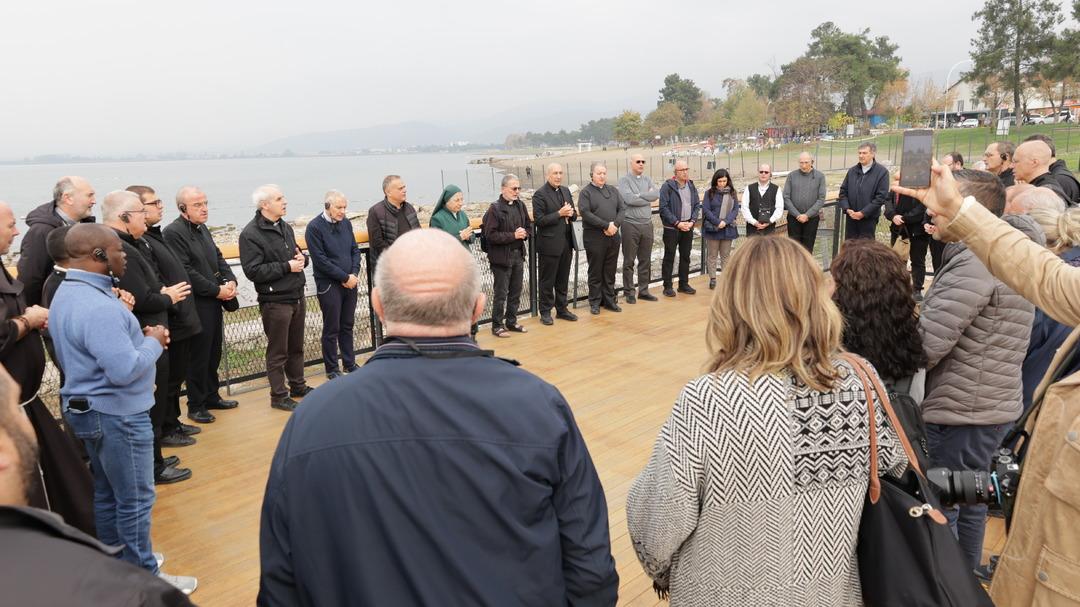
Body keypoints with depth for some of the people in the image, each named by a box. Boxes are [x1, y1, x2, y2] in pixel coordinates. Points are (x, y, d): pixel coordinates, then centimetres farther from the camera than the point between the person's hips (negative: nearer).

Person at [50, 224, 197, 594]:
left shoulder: (67, 294, 8)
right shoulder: (97, 306, -27)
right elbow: (125, 369, -29)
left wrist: (137, 337, 5)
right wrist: (153, 342, -14)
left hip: (91, 408, 10)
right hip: (116, 414, -10)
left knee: (107, 491, 20)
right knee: (135, 499, 2)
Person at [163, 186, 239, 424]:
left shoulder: (202, 229, 13)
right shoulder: (173, 233, -14)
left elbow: (218, 258, 17)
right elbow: (186, 273, -20)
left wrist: (230, 281, -1)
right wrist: (217, 290, -16)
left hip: (214, 302, 8)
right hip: (196, 306, -8)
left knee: (214, 353, 17)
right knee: (198, 357, 1)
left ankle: (212, 396, 31)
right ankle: (196, 406, 13)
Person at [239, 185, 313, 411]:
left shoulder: (285, 227, 11)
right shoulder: (251, 234, -13)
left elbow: (297, 253, 22)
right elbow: (253, 271, -20)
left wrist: (302, 259, -2)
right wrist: (287, 267, -20)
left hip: (297, 297, 7)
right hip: (275, 301, -7)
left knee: (296, 347, 18)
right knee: (278, 352, 4)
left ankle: (298, 386, 32)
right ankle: (279, 396, 15)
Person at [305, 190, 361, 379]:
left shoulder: (346, 223, 7)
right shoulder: (314, 227, -11)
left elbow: (355, 250, 11)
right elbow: (320, 260, -15)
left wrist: (354, 274, -5)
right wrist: (345, 277, -15)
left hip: (350, 283, 6)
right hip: (328, 285, -5)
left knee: (347, 326, 14)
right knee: (331, 329, 3)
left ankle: (349, 363, 26)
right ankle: (332, 369, 16)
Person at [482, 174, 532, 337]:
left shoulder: (520, 206, 8)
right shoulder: (495, 208, -12)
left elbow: (529, 226, 17)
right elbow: (490, 234, -17)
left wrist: (524, 233, -5)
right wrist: (513, 235, -18)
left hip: (518, 255, 6)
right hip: (501, 257, -6)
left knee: (515, 292, 14)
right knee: (501, 293, 1)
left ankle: (511, 322, 27)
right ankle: (497, 326, 12)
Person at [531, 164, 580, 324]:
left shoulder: (566, 191, 13)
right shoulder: (540, 194, -9)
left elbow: (574, 216, 16)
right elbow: (539, 220, -15)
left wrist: (571, 213, -7)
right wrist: (559, 214, -19)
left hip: (566, 243, 6)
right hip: (549, 244, -6)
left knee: (563, 279, 14)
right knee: (547, 281, 4)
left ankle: (562, 309, 25)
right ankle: (545, 312, 13)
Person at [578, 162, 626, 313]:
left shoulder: (613, 191, 14)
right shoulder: (586, 192, -2)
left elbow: (622, 209, 6)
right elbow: (586, 214, -14)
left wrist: (615, 224, -12)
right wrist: (606, 225, -17)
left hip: (613, 236, 5)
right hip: (594, 238, -4)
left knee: (610, 271, 10)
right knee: (595, 272, 4)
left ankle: (610, 300, 19)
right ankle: (595, 302, 13)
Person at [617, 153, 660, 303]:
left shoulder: (647, 179, 11)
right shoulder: (624, 180, -4)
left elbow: (657, 194, -5)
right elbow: (629, 199, -19)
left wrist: (639, 195, -13)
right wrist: (648, 198, -8)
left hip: (647, 224, 5)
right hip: (630, 225, -5)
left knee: (645, 260, 11)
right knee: (629, 261, 3)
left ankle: (643, 290, 21)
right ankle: (629, 292, 11)